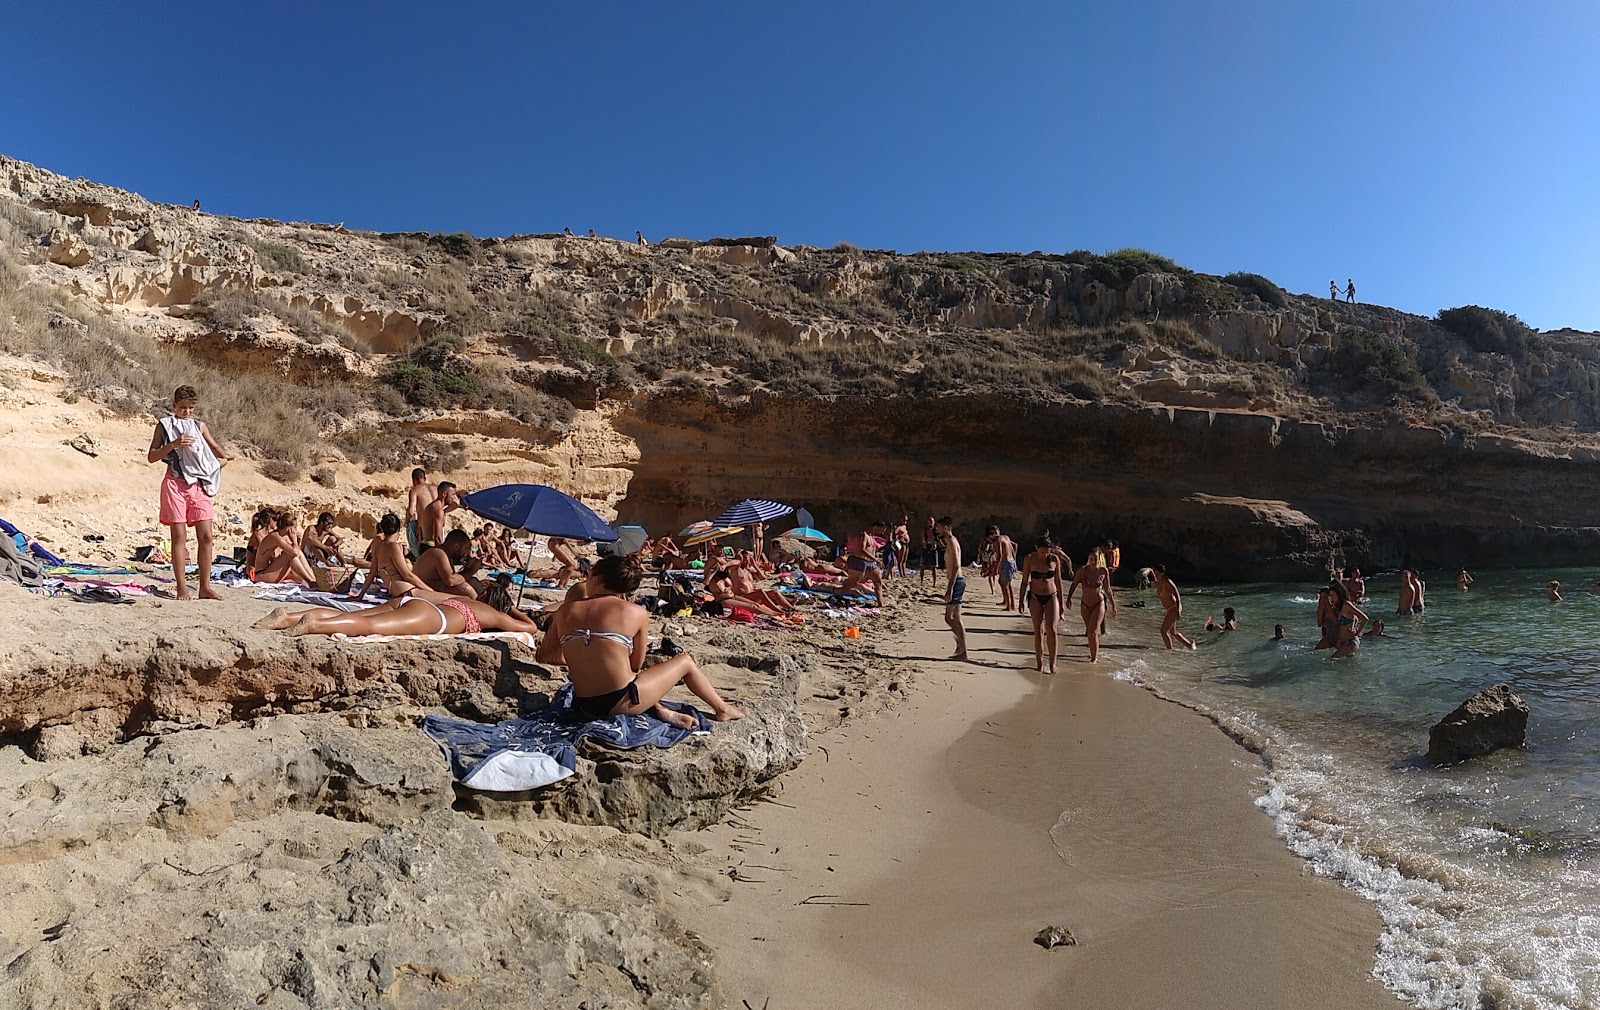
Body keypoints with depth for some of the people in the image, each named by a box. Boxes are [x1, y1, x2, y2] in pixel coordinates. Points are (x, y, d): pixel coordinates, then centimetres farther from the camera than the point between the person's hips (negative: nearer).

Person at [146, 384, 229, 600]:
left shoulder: (199, 426, 14)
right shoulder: (165, 425, 5)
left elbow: (222, 456, 22)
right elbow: (151, 457, -2)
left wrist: (216, 464, 3)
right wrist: (173, 444, -16)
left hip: (199, 485, 3)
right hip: (175, 484, -3)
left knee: (206, 536, -2)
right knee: (179, 536, -3)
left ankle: (205, 587, 3)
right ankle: (182, 588, 2)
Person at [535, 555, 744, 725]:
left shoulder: (565, 612, 4)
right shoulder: (637, 613, -4)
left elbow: (542, 655, 13)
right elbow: (636, 666, 4)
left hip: (584, 707, 4)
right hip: (621, 702, -4)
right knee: (686, 661, 21)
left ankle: (659, 709, 16)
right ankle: (722, 710, 39)